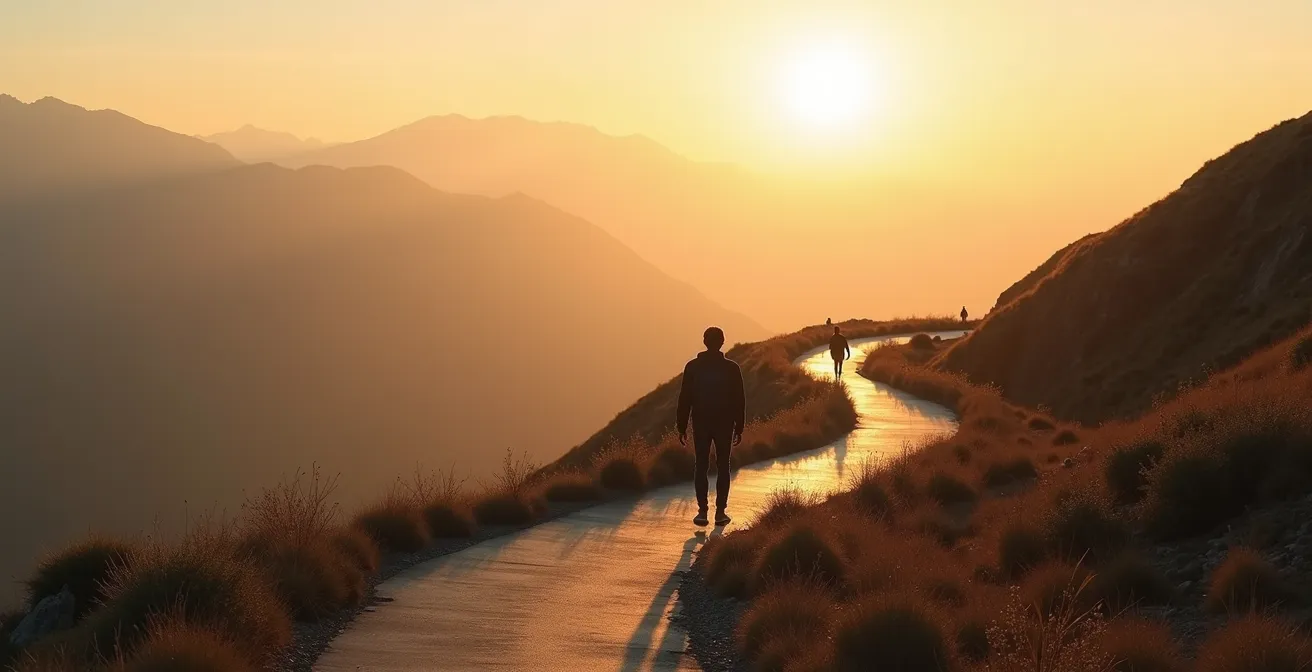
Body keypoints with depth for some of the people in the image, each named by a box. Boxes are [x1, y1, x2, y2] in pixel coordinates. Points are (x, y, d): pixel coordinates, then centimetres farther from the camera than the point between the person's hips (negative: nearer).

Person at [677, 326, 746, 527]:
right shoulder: (732, 368, -6)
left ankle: (702, 511, 1)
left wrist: (682, 428, 3)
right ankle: (721, 512, 4)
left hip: (700, 424, 0)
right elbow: (739, 400, -3)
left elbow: (684, 399, -3)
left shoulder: (693, 367, -5)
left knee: (701, 466, 7)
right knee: (722, 467, 7)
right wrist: (739, 428, 5)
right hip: (725, 424, 0)